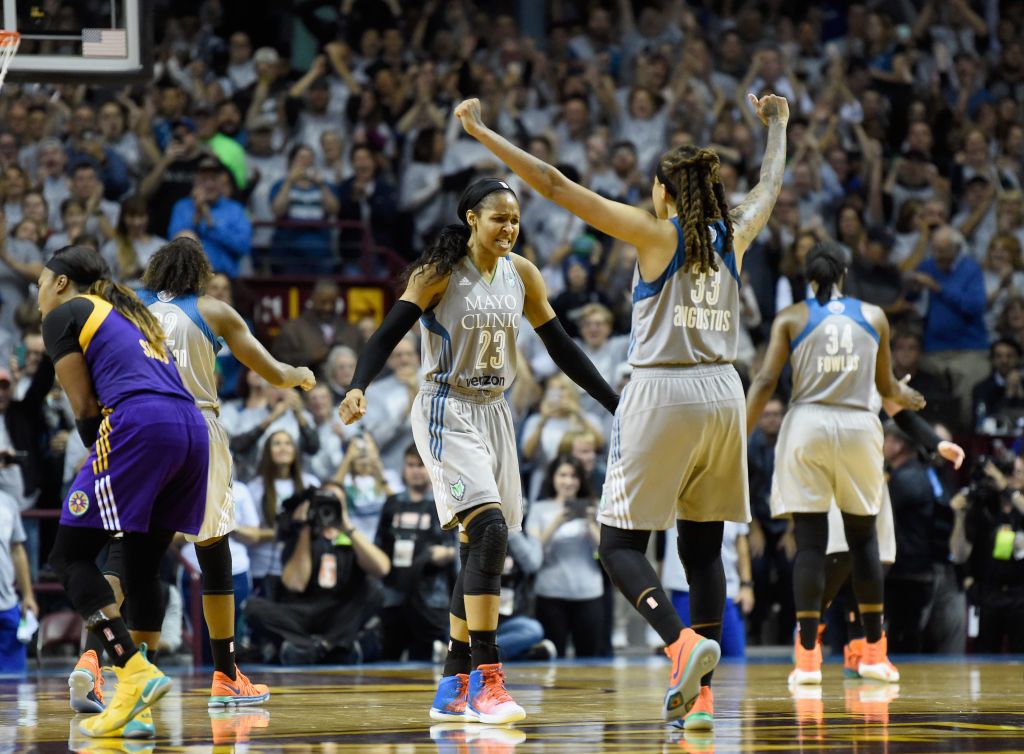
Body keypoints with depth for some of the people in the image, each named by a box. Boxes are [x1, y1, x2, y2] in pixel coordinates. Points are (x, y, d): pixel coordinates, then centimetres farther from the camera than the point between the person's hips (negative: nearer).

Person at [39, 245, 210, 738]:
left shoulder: (63, 314, 10)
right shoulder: (130, 315, 33)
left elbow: (84, 408, 3)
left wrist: (99, 455, 15)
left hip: (138, 425, -8)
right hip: (192, 426, 8)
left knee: (70, 556, -1)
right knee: (142, 567, 13)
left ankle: (135, 671, -18)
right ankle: (139, 709, 8)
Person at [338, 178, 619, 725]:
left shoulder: (521, 274, 6)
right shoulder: (440, 273, -11)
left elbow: (560, 346, 12)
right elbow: (389, 333, -17)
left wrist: (616, 404, 11)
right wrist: (357, 388, -34)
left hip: (493, 413, 7)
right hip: (447, 412, -7)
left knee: (479, 547, 8)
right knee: (489, 528, -22)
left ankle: (454, 687, 16)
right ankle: (485, 681, -23)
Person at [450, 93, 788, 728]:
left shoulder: (656, 233, -4)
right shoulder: (734, 236, 9)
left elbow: (555, 185, -6)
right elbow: (772, 185, 32)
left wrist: (483, 133, -2)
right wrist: (777, 126, 50)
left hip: (662, 391, -5)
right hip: (723, 392, 5)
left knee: (621, 544, 1)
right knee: (703, 546, 10)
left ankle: (684, 642, -23)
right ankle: (701, 694, 4)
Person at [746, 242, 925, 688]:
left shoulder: (791, 318, 3)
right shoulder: (874, 317, 9)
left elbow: (766, 381, -5)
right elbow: (887, 388, 14)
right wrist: (906, 398, 37)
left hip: (808, 425, -1)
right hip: (859, 426, 1)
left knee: (810, 541, 0)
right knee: (863, 538, 11)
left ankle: (808, 657, -5)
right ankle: (875, 653, 15)